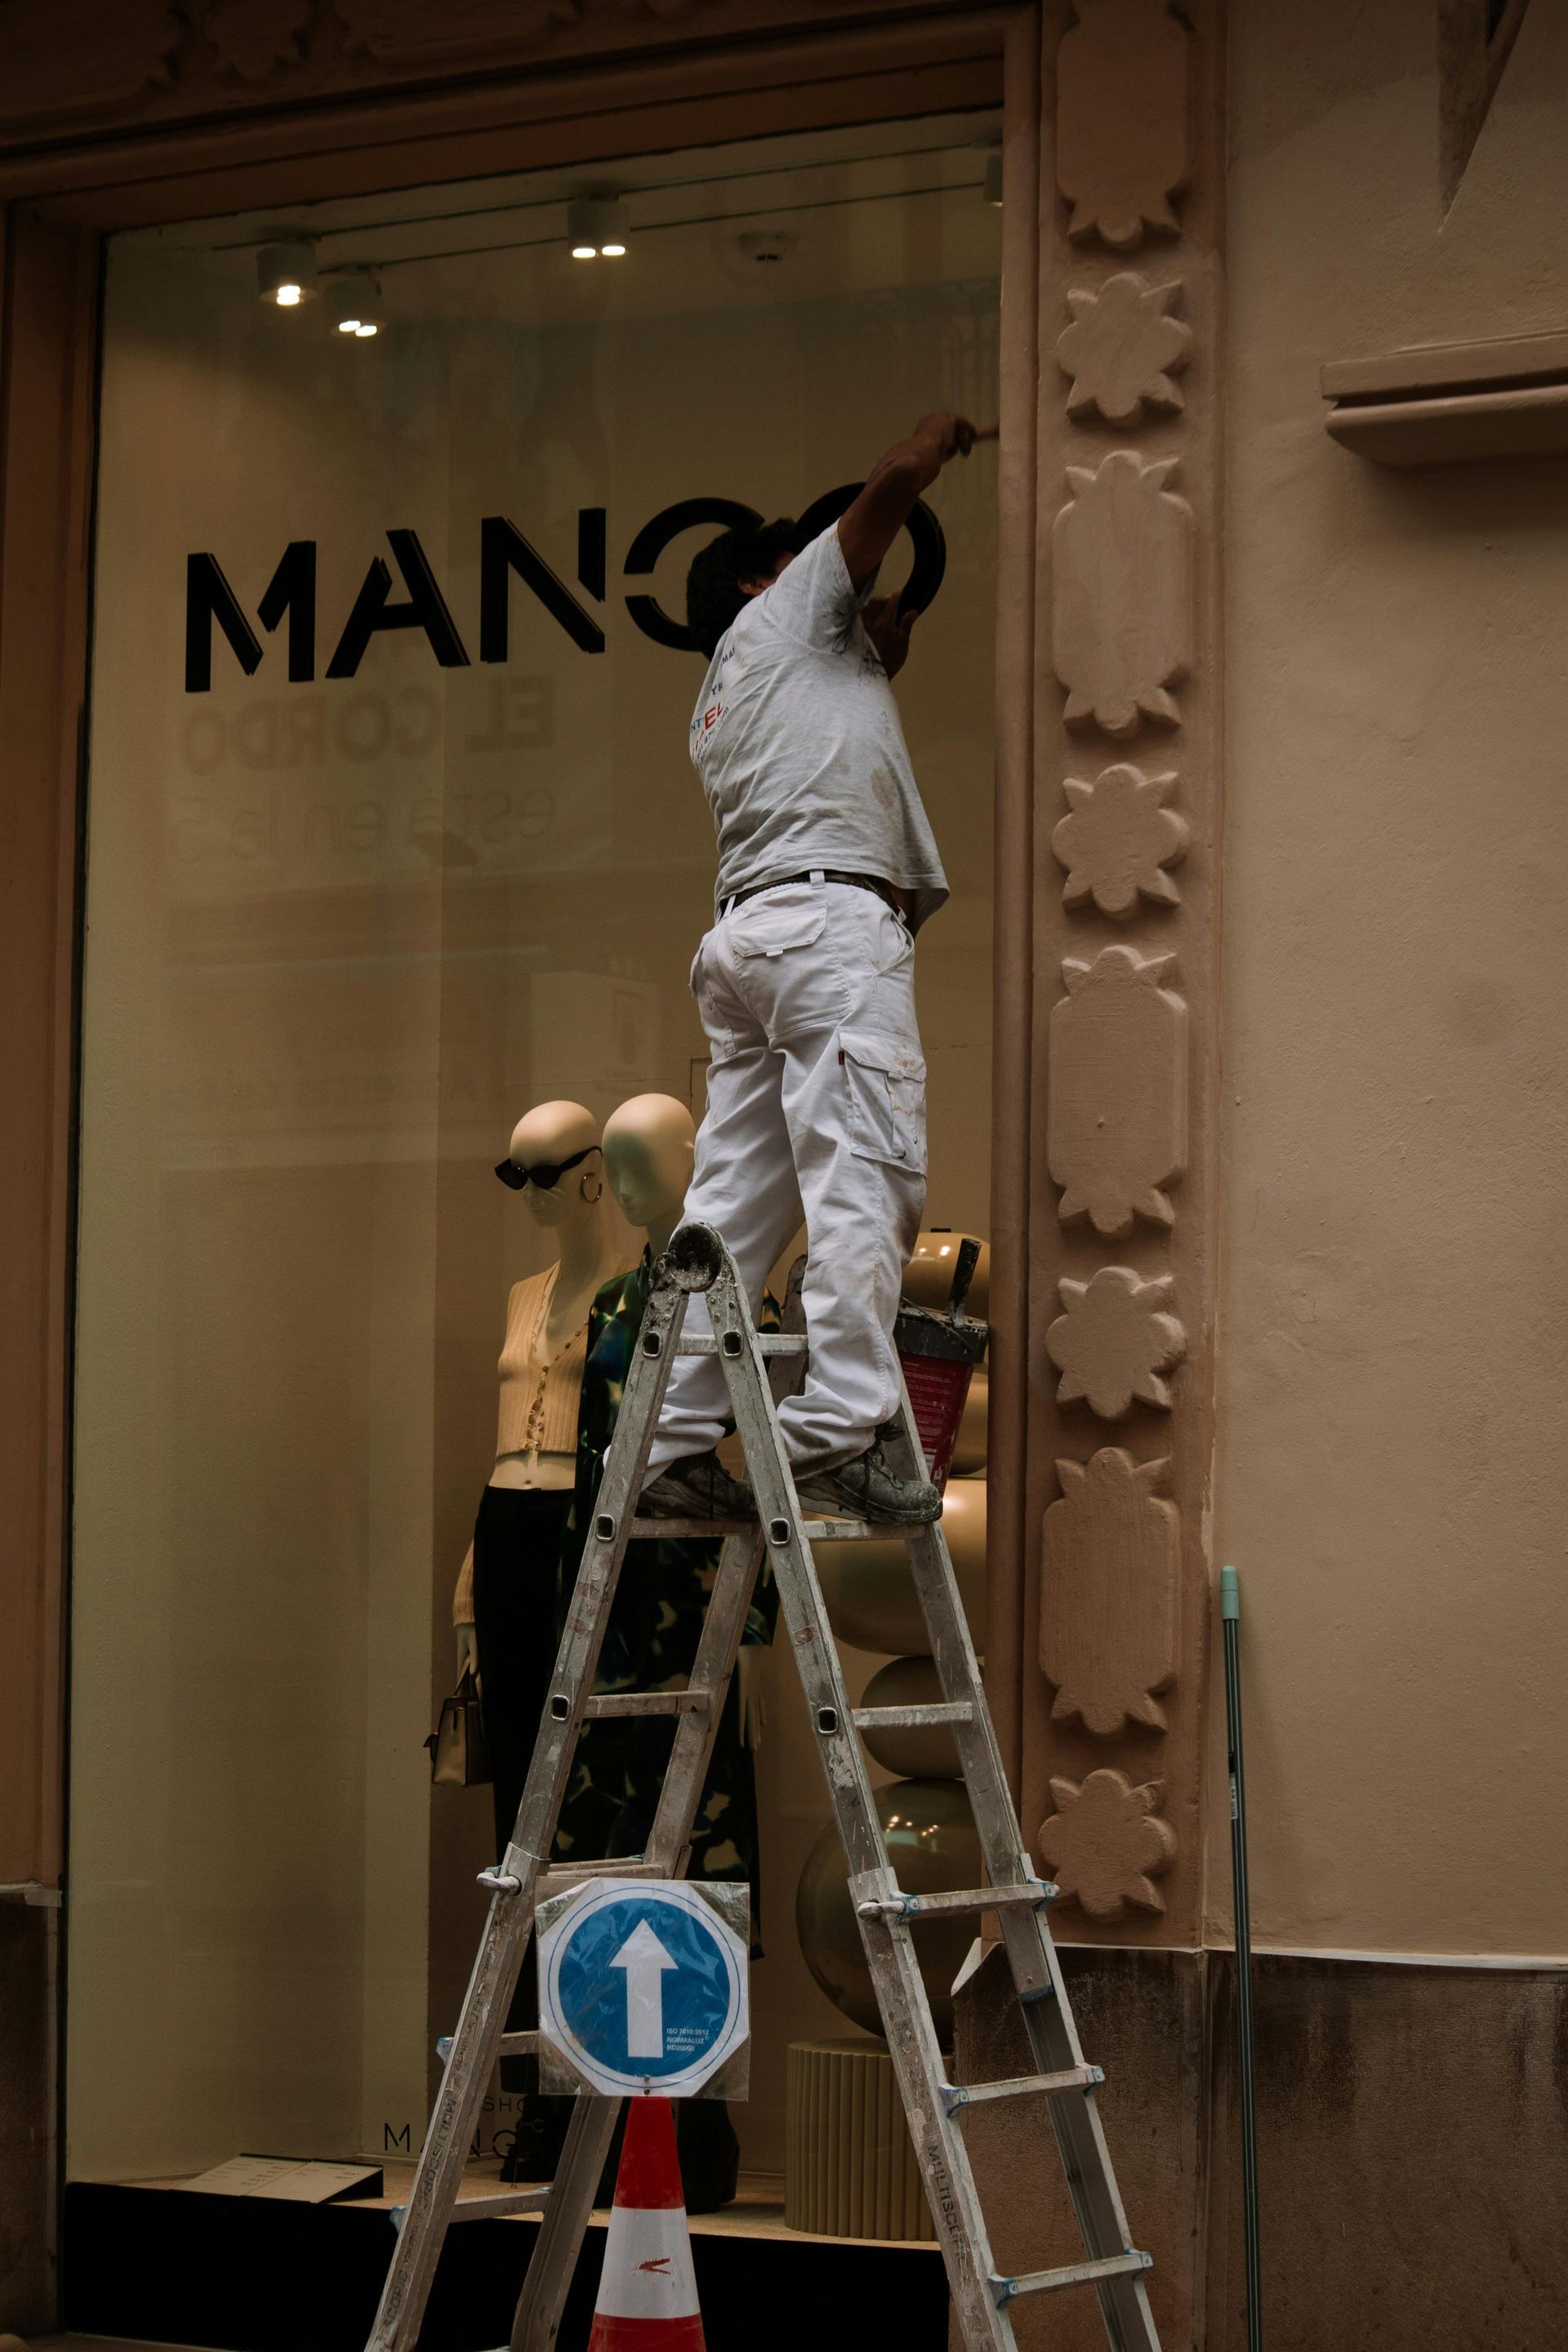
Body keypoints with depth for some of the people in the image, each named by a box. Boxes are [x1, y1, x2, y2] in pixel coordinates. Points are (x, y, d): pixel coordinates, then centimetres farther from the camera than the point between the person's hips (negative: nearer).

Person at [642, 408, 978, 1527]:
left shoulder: (717, 708, 32)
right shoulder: (783, 611, 12)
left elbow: (858, 693, 41)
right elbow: (892, 482, 3)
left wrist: (893, 625, 42)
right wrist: (942, 432, 21)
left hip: (747, 931, 9)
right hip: (833, 920, -9)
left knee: (736, 1201, 5)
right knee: (864, 1175, -15)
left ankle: (674, 1444, 2)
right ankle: (838, 1427, -24)